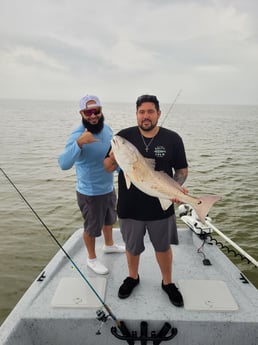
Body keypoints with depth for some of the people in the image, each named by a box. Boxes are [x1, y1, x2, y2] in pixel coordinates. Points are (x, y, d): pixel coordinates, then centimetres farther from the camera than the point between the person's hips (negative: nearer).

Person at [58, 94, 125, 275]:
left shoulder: (107, 129, -4)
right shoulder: (78, 135, -26)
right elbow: (64, 164, -41)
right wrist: (79, 143, -53)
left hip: (109, 188, 7)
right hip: (90, 193, -7)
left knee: (109, 220, 28)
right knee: (92, 228, 12)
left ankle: (109, 245, 55)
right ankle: (92, 258, 38)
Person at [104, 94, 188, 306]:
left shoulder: (172, 138, -6)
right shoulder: (124, 136, -5)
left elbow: (182, 169, 2)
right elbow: (108, 168, 0)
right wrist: (113, 158, -23)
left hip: (161, 206, 0)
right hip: (130, 206, 1)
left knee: (163, 247, 18)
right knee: (132, 247, 19)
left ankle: (168, 283, 43)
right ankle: (133, 277, 47)